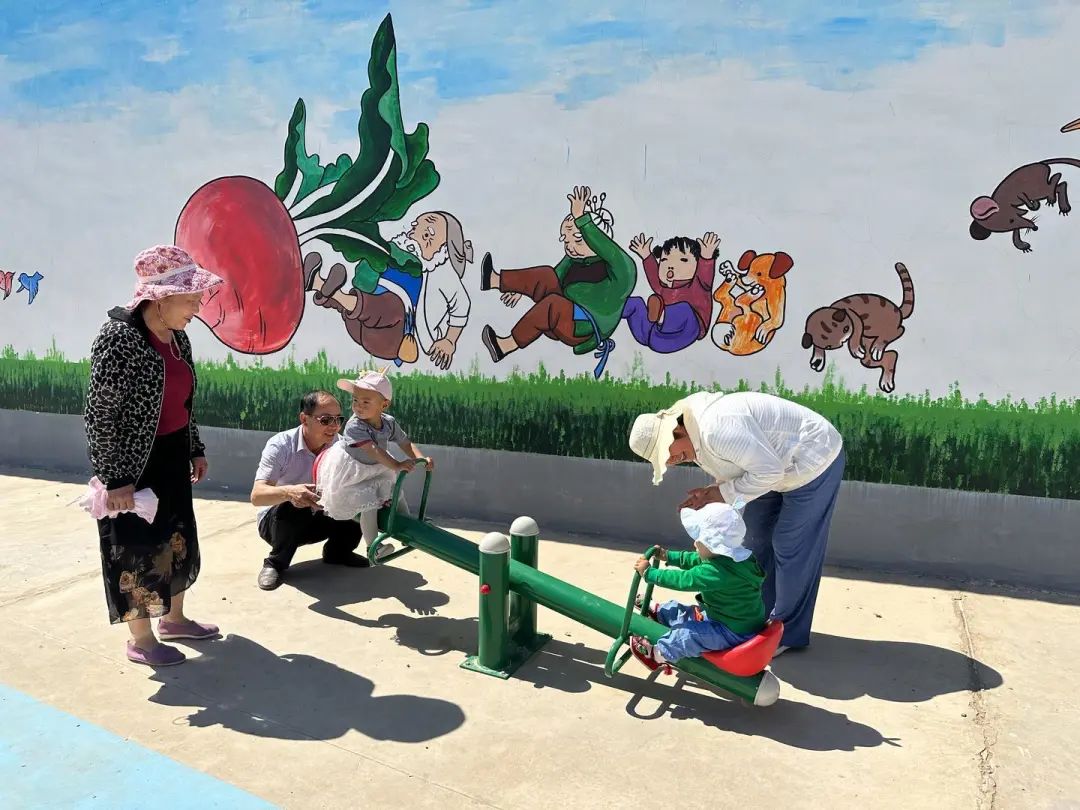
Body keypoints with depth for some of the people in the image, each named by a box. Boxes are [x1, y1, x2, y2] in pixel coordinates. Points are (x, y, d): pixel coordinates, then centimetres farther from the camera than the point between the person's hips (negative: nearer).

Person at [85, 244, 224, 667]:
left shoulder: (176, 336, 4)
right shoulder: (118, 338, -21)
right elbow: (99, 413, -20)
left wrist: (196, 450, 18)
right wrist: (114, 478, -20)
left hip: (172, 456, 8)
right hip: (134, 462, -8)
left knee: (177, 536, 18)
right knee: (136, 546, 6)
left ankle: (173, 618, 37)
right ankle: (140, 639, 22)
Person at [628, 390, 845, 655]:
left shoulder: (715, 427, -33)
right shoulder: (696, 434, -1)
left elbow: (769, 470, -31)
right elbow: (736, 469, 7)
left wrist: (722, 493, -22)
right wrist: (711, 494, -11)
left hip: (815, 461, -10)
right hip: (782, 464, 10)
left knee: (790, 549, -3)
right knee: (757, 537, 15)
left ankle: (787, 633, 13)